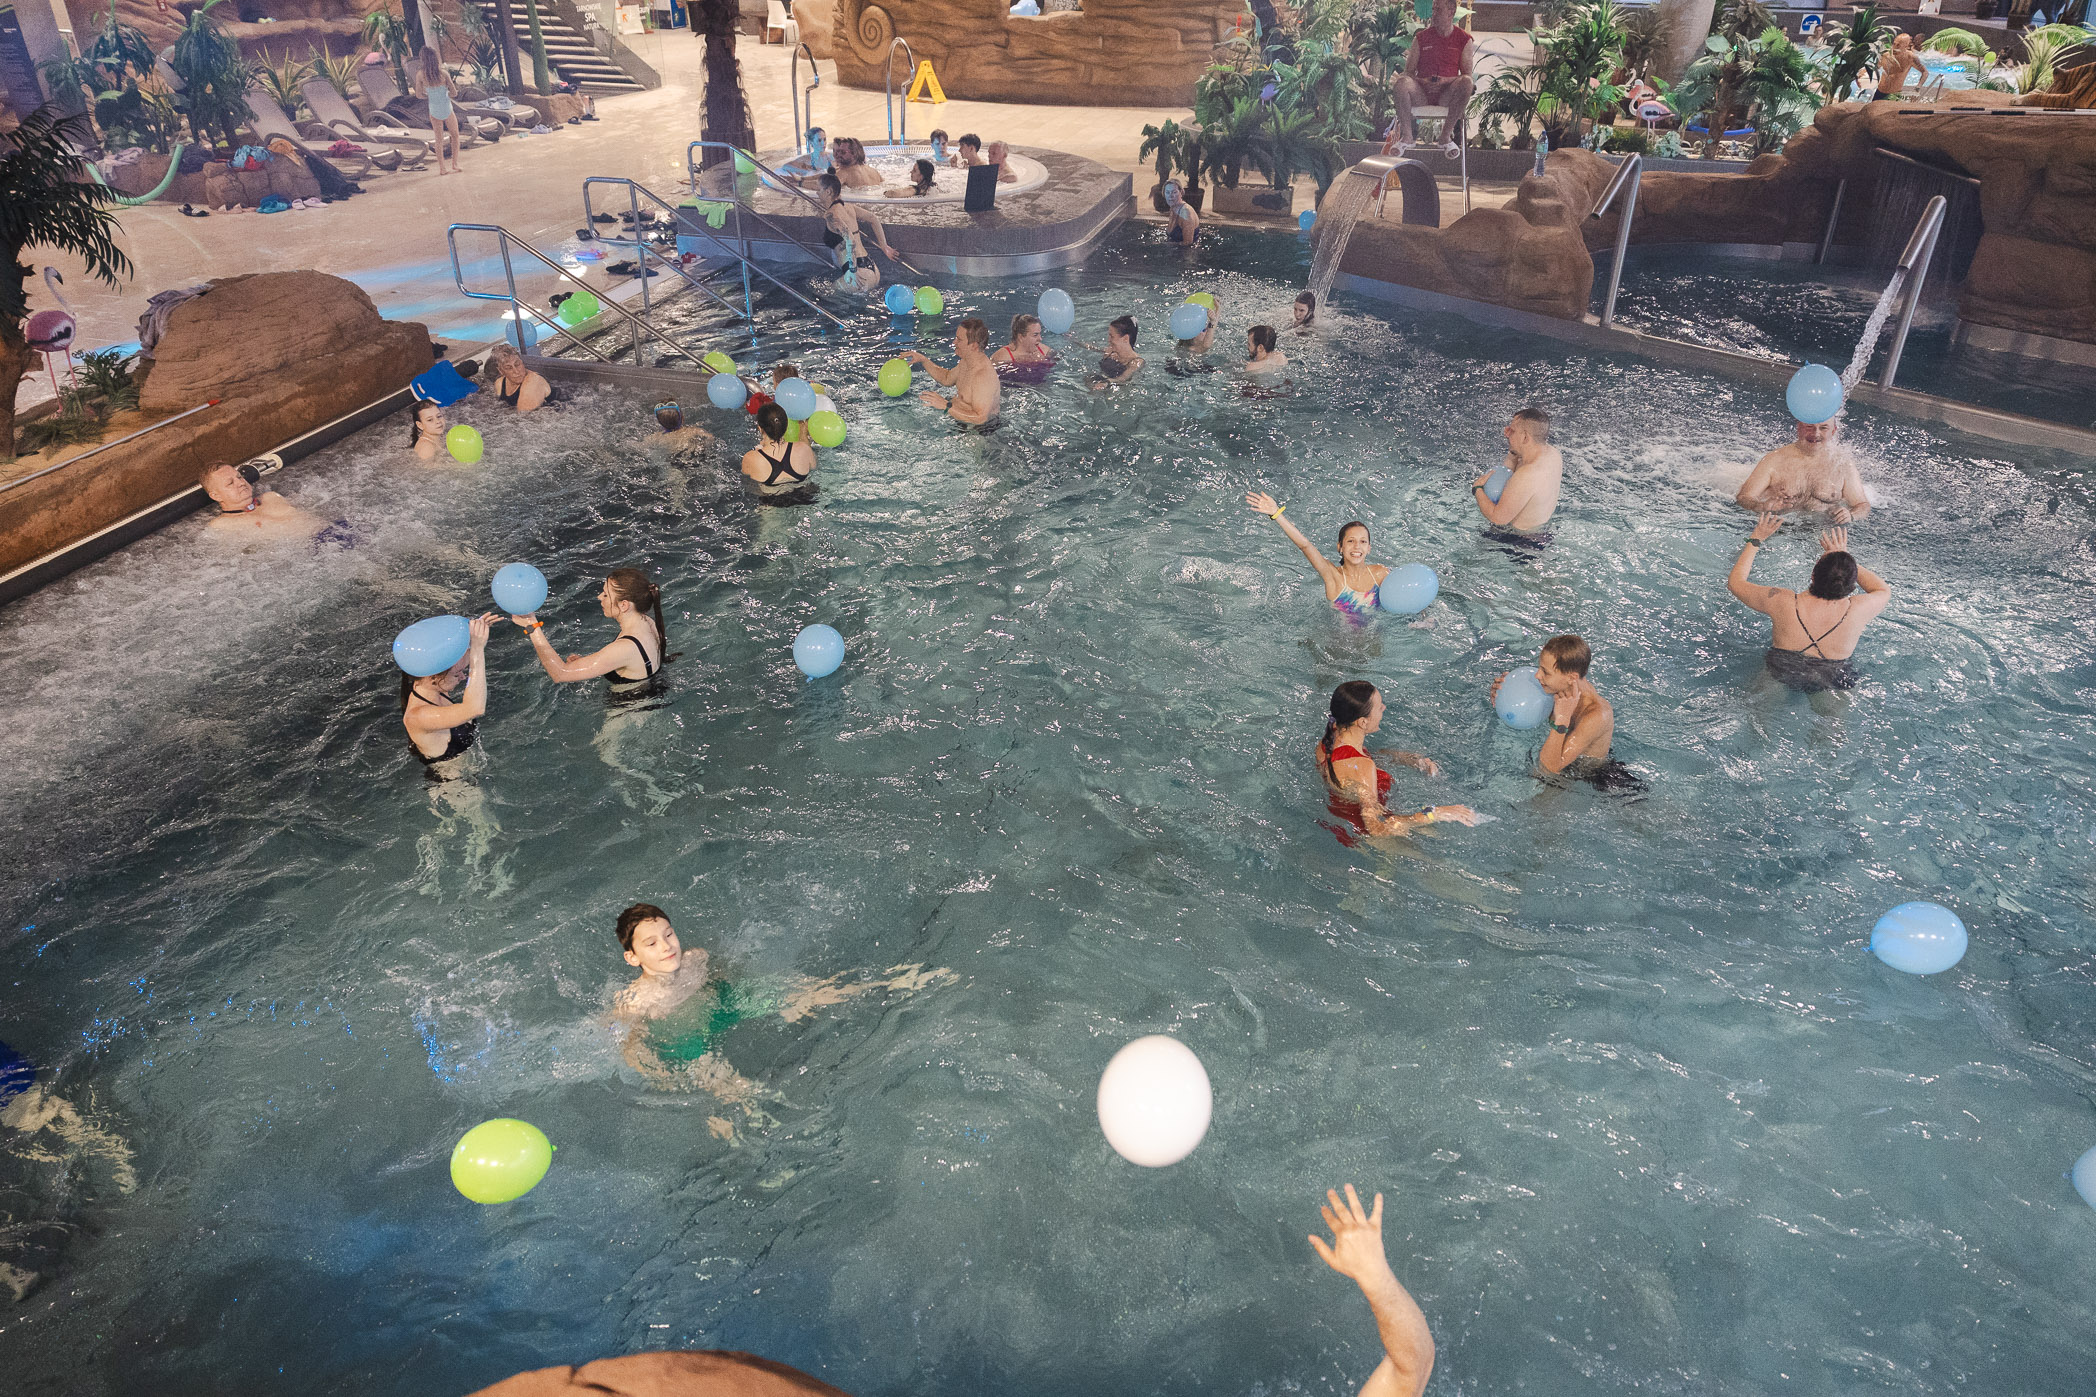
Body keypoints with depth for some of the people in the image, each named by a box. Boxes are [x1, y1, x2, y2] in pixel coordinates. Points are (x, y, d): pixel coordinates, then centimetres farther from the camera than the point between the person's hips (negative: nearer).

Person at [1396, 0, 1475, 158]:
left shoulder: (1463, 39, 11)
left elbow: (1467, 74, 4)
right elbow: (1409, 71, 11)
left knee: (1465, 82, -34)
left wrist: (1446, 80, -16)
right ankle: (1408, 137, -27)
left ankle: (1446, 135, -26)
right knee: (1401, 82, -31)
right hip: (1421, 95, 1)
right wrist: (1422, 81, -13)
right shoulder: (1421, 38, 14)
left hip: (1447, 95, -1)